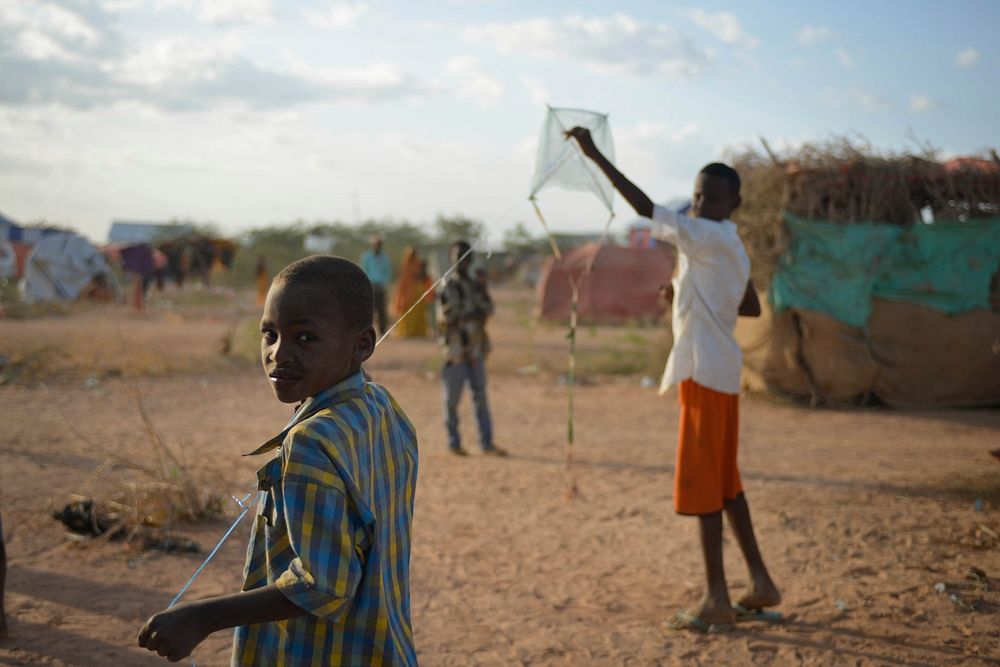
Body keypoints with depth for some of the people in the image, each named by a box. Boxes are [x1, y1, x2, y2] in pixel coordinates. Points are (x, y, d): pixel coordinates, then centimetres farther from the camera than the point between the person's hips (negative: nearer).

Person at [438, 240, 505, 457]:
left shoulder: (477, 286, 13)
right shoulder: (448, 287, -5)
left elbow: (488, 308, 2)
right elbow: (446, 316, -14)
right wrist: (473, 314, -16)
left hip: (476, 349, 5)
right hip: (456, 348, -5)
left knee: (481, 396, 5)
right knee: (452, 398, 1)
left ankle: (487, 443, 8)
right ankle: (453, 442, 12)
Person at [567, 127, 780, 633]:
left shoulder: (709, 237, -14)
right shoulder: (728, 245, 15)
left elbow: (644, 207, -20)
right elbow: (751, 307, 23)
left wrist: (595, 155, -19)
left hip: (705, 372, -10)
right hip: (721, 372, 10)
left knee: (702, 482, -6)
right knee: (723, 481, 16)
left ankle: (716, 599, -1)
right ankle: (760, 583, 23)